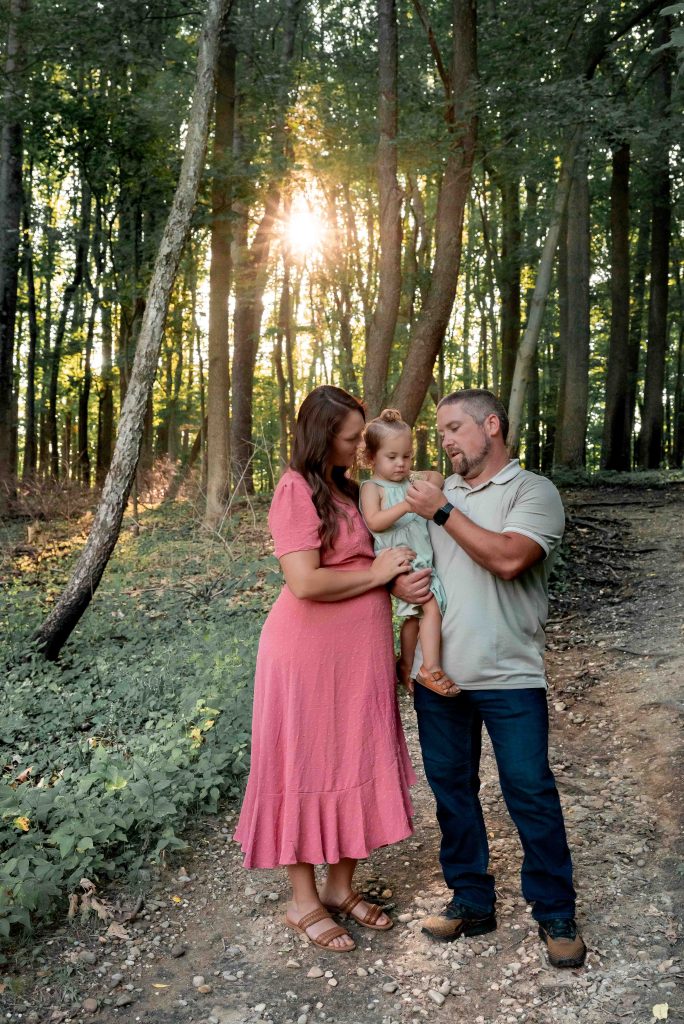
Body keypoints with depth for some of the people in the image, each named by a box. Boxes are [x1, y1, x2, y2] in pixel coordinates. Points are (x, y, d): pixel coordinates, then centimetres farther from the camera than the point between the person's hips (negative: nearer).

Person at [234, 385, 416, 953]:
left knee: (356, 765, 14)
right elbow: (305, 582, -24)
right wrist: (376, 573, -14)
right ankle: (304, 901, 21)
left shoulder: (347, 489, 11)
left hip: (359, 654, 8)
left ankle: (341, 886, 30)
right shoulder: (297, 491, -15)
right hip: (311, 654, -8)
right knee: (308, 768, 5)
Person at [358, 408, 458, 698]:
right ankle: (431, 669, -14)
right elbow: (374, 522, -19)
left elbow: (438, 478, 23)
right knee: (431, 606, -19)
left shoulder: (411, 479, 14)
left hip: (421, 562, 7)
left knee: (414, 615, 14)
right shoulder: (372, 487, -5)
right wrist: (406, 505, -28)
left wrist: (432, 481, 0)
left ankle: (406, 666, 29)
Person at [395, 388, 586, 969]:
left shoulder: (533, 491, -4)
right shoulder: (435, 493, 13)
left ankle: (556, 914, 20)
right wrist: (399, 583, -5)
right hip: (439, 673, 6)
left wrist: (442, 511, -15)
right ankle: (471, 901, 29)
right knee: (451, 789, 13)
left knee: (530, 791, 2)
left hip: (509, 677, -5)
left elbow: (509, 558, -21)